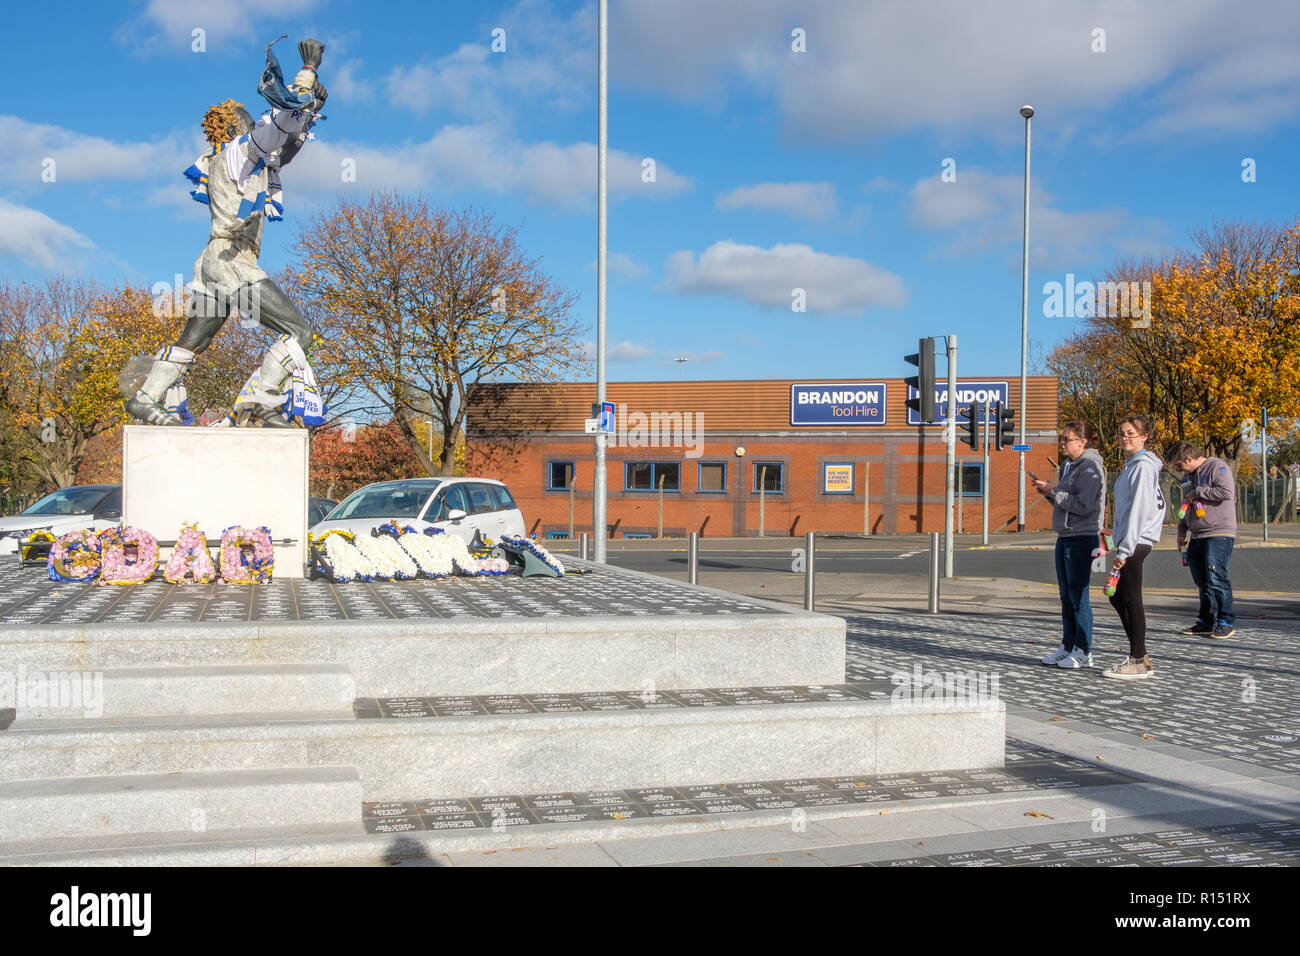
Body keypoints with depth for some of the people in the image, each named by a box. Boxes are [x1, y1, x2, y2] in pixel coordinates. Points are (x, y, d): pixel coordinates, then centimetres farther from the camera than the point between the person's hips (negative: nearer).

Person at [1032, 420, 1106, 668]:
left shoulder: (1090, 467, -13)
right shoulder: (1068, 466, 16)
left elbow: (1083, 505, -21)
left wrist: (1054, 492, -13)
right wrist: (1049, 491, 4)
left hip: (1082, 538, -9)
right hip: (1064, 537, 9)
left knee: (1078, 595, -5)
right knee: (1066, 595, 13)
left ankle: (1083, 652, 2)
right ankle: (1067, 647, 21)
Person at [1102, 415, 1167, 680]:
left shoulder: (1143, 466, -12)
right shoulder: (1133, 464, 18)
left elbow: (1138, 509, -18)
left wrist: (1124, 549, -20)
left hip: (1136, 541, -10)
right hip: (1129, 542, 10)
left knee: (1131, 599, -6)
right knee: (1118, 597, 13)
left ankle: (1137, 663, 0)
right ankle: (1141, 657, 19)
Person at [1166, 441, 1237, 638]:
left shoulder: (1217, 466, -6)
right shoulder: (1187, 476, 21)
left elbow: (1226, 492, -21)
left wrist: (1197, 493, -10)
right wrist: (1181, 533, 27)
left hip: (1219, 534, -8)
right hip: (1197, 537, 8)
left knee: (1216, 578, -12)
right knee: (1202, 582, 8)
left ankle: (1227, 622, -5)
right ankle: (1206, 621, 15)